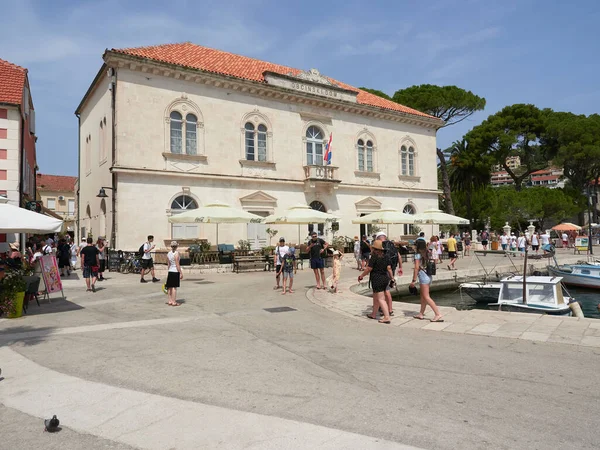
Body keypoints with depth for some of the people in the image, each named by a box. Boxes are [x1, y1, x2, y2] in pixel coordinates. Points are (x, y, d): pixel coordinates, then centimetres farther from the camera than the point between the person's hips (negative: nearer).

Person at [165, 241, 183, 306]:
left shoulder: (168, 253, 7)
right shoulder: (176, 253, -13)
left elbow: (169, 264, 14)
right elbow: (177, 265, -16)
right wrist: (181, 273, -11)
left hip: (170, 271, 7)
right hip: (176, 272, -7)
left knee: (170, 287, 11)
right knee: (174, 287, -3)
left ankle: (170, 301, 19)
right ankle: (174, 302, 1)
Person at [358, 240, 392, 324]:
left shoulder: (374, 257, -13)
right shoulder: (385, 256, 7)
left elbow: (369, 269, -13)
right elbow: (389, 268, 4)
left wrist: (361, 276, -2)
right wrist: (392, 277, 10)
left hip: (377, 280, -8)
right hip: (385, 279, 8)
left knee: (381, 299, -7)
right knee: (376, 297, 20)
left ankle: (387, 317, -11)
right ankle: (374, 314, 31)